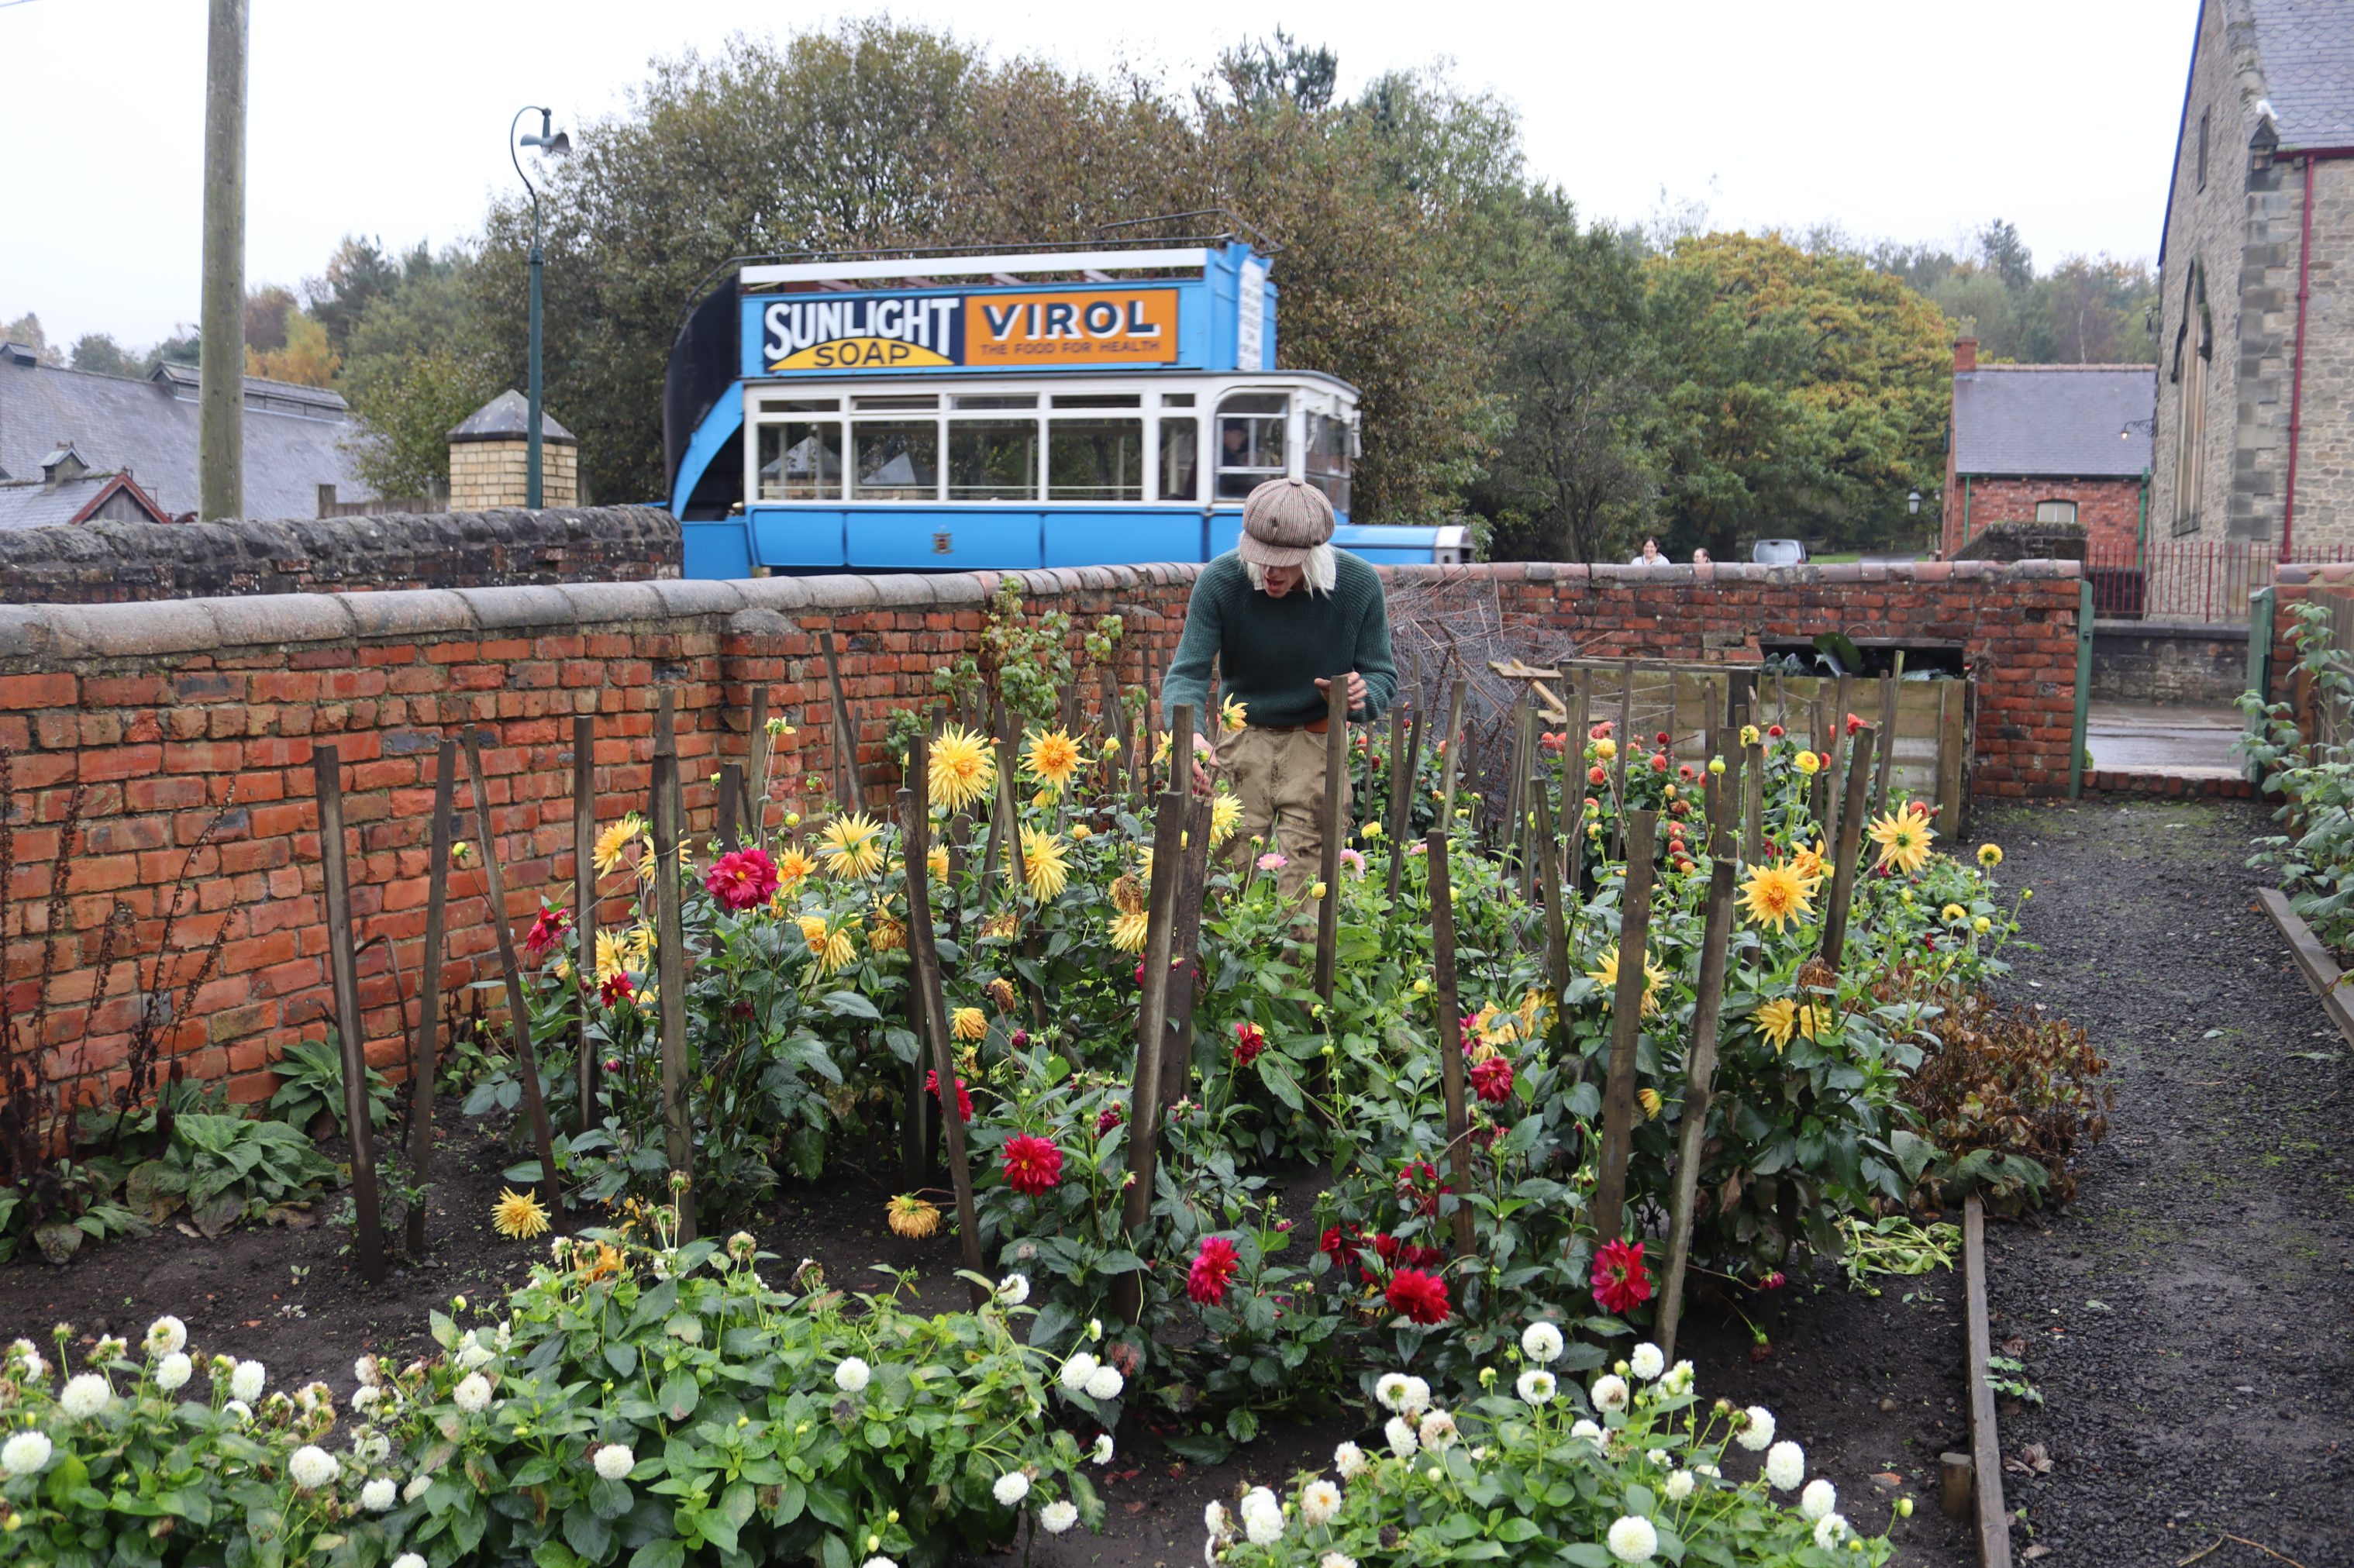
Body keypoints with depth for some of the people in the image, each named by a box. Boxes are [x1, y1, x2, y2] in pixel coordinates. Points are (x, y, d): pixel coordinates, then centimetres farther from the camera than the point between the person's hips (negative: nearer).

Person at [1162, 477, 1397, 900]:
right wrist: (1191, 734, -37)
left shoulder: (1359, 583, -13)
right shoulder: (1219, 580, -15)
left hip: (1317, 742, 0)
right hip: (1241, 736, 0)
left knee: (1308, 886, -7)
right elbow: (1186, 673, -16)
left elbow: (1383, 674, -2)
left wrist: (1362, 695, -26)